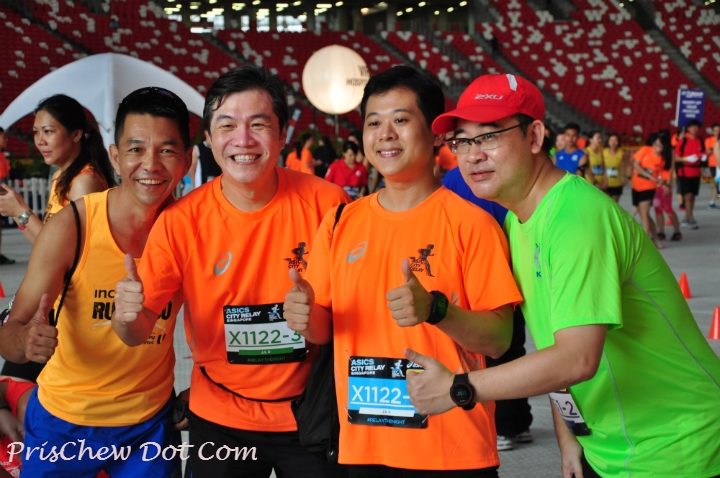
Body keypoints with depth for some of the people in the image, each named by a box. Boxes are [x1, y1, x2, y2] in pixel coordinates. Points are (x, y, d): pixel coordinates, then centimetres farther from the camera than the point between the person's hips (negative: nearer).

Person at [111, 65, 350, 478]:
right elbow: (139, 332, -10)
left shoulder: (326, 203, -15)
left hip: (308, 413, -1)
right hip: (220, 420, 1)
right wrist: (128, 315, -32)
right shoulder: (181, 221, -12)